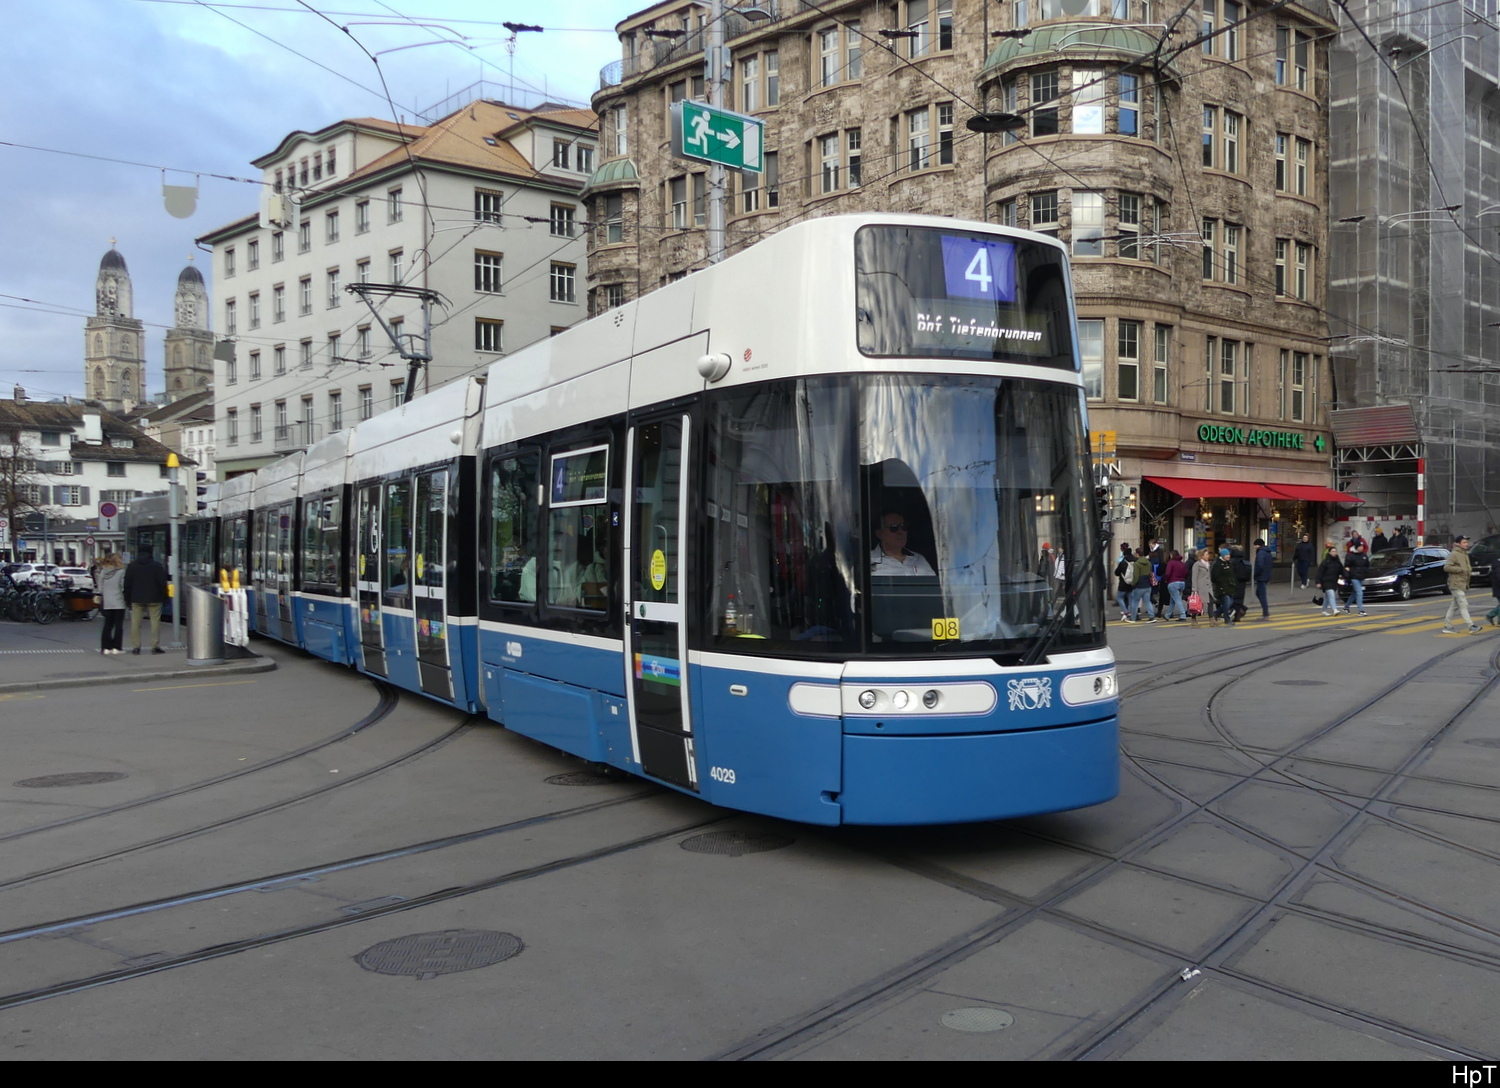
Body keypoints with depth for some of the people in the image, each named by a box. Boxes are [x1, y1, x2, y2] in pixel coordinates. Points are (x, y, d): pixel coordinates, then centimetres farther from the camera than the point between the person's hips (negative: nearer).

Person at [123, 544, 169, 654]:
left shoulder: (132, 566, 4)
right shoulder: (157, 566, -3)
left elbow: (127, 584, 6)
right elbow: (162, 583, -3)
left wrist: (127, 600, 11)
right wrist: (163, 597, 5)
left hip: (136, 599, 2)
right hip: (154, 599, -2)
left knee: (135, 623, 5)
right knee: (155, 622, 1)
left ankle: (135, 647, 2)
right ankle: (155, 646, -3)